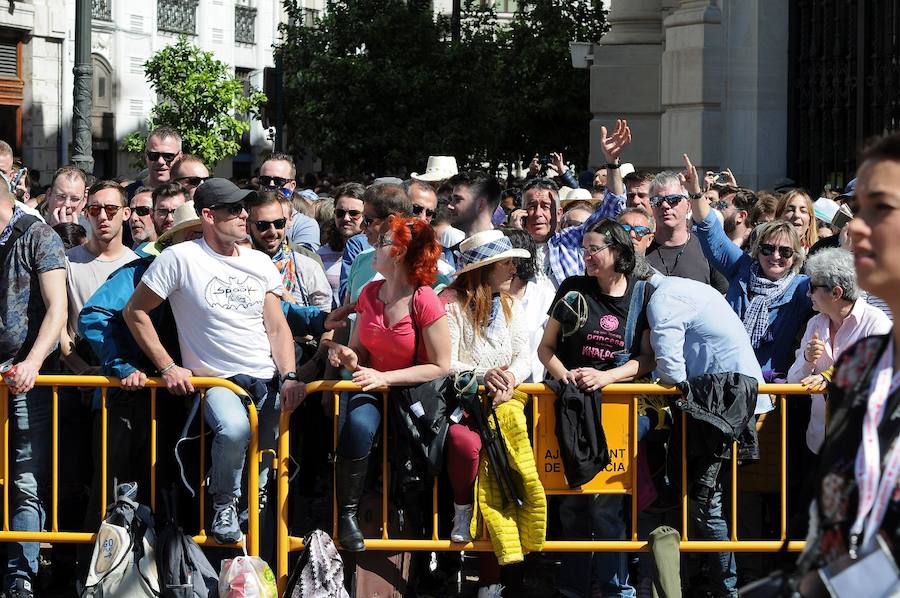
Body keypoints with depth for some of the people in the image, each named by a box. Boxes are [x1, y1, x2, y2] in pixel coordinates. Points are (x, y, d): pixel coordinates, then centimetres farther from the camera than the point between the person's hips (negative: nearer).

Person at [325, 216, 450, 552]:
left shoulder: (424, 301, -12)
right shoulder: (370, 294, 5)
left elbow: (440, 366, -11)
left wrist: (385, 377, -16)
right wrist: (349, 358, -10)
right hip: (373, 389, 2)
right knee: (358, 425, -30)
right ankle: (346, 515, -18)